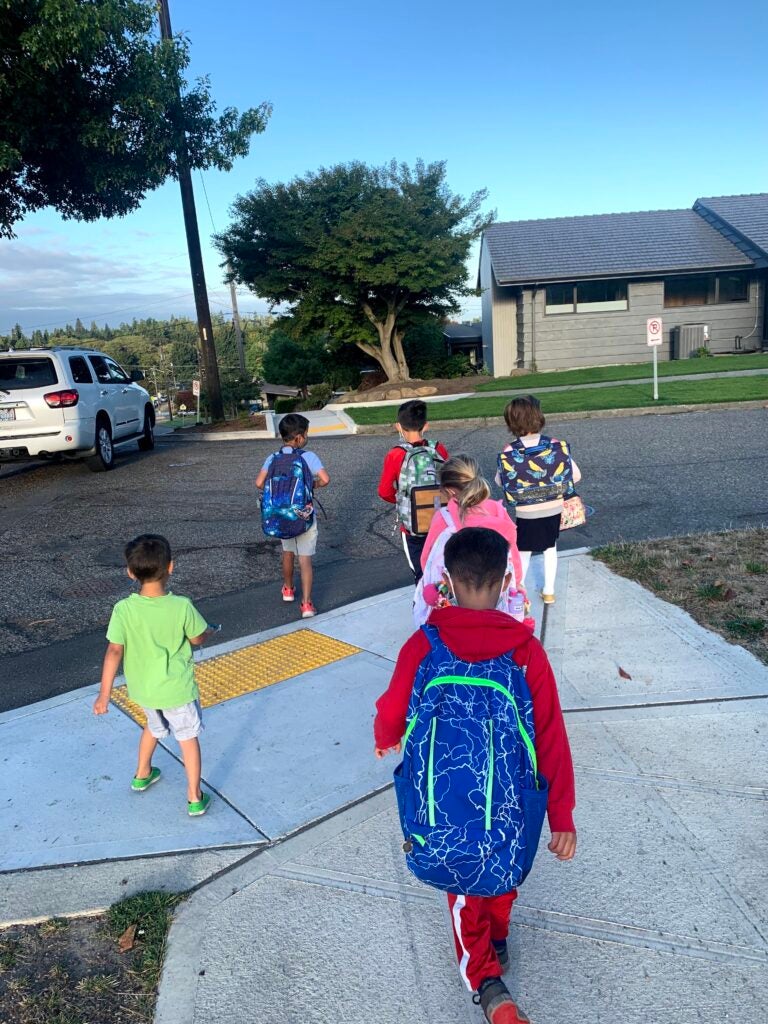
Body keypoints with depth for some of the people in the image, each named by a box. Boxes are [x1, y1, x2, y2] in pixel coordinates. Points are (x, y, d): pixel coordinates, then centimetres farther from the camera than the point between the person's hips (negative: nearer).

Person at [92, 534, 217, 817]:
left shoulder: (123, 610, -18)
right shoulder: (182, 606, -22)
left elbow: (114, 651, -18)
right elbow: (198, 638, -7)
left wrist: (104, 693, -11)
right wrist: (209, 630, 16)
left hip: (142, 688, 3)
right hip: (177, 689, -3)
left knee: (154, 727, 31)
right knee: (188, 738, 15)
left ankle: (142, 775, 51)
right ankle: (195, 798, 20)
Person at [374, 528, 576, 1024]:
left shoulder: (423, 644, -14)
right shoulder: (527, 649, -14)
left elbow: (391, 714, 0)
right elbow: (551, 737, -11)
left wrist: (385, 740, 23)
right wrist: (562, 816, -1)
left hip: (443, 803, 0)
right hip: (508, 805, 1)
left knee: (464, 888, 27)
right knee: (502, 867, 32)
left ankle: (487, 982, 18)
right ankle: (497, 940, 54)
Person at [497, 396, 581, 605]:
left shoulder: (509, 452, -17)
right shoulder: (556, 446, -14)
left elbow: (499, 481, -4)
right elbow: (576, 475, -8)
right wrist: (555, 487, 9)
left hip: (526, 513, -2)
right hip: (553, 509, 2)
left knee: (523, 553, 16)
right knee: (550, 548, 23)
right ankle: (549, 592, 34)